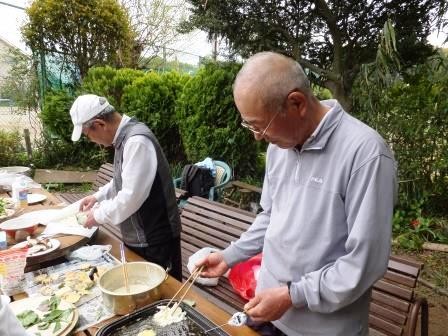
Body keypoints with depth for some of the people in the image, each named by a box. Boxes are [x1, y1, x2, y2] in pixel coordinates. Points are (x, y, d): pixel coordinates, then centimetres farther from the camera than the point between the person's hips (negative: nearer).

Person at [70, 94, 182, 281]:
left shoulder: (137, 141, -25)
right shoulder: (123, 137, 6)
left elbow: (131, 197, -27)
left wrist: (99, 215, -11)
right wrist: (98, 197, 12)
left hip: (155, 241, -9)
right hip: (137, 238, 9)